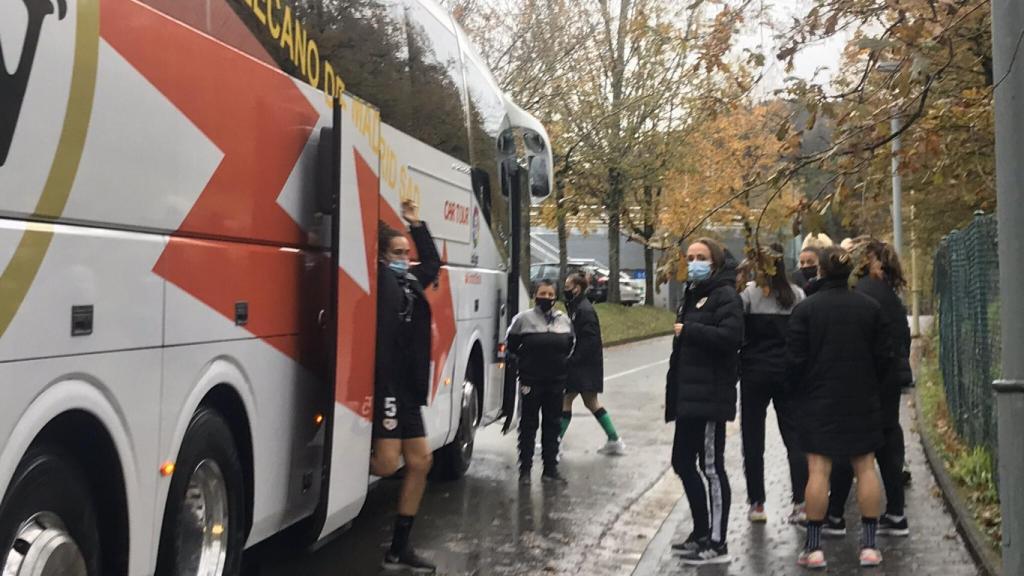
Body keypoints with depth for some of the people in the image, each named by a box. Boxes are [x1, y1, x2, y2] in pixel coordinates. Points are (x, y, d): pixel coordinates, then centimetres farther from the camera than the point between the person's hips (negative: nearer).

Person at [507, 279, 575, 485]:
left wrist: (561, 362, 10)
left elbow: (570, 345, 19)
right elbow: (511, 345, 1)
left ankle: (550, 468, 18)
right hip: (531, 381, -4)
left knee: (552, 425, 10)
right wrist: (524, 362, 5)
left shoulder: (564, 320, 6)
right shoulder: (523, 319, -6)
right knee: (529, 424, 3)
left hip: (556, 381, 4)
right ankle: (525, 469, 11)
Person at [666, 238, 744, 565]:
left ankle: (717, 544, 4)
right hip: (689, 395, 10)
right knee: (682, 463, 14)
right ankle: (701, 534, 27)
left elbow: (731, 336, -25)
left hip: (710, 396, -10)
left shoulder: (725, 295, -8)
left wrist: (687, 330, -16)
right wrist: (674, 390, 15)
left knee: (711, 467, -4)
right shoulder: (692, 294, 20)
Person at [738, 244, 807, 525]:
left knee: (753, 439, 7)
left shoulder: (748, 294, -9)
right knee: (794, 438, 7)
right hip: (788, 373, 2)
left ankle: (757, 504, 11)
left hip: (754, 373, -2)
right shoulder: (797, 295, 0)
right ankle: (801, 502, 2)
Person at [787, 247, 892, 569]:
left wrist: (798, 394, 8)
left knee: (818, 470, -1)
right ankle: (869, 545, 11)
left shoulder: (805, 309, -8)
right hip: (862, 401, 3)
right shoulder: (870, 307, 2)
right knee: (865, 467, 8)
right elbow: (883, 356, 5)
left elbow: (796, 360, -7)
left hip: (818, 401, -3)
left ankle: (814, 547, 2)